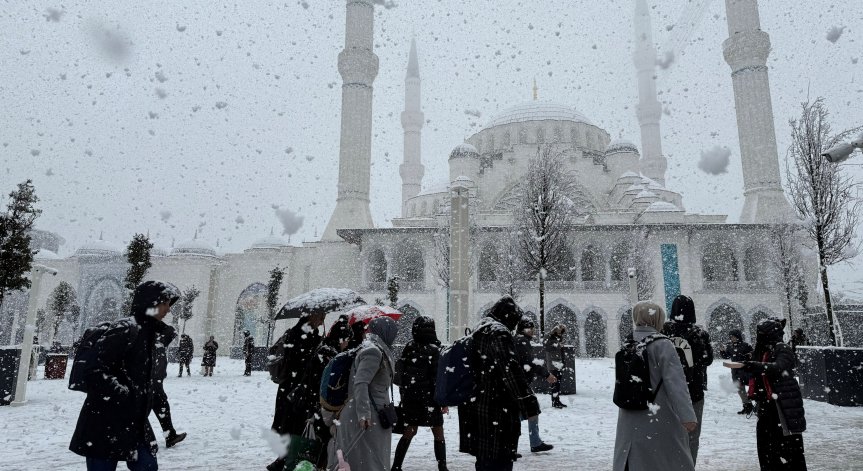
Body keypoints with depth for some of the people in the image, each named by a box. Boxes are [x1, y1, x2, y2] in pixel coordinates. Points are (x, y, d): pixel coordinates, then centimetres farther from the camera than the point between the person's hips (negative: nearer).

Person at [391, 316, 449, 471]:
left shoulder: (408, 348, 2)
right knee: (438, 434, 9)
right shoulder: (434, 349, -13)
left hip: (409, 397, 5)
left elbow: (399, 371, 5)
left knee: (409, 432, 14)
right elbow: (438, 378, -14)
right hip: (429, 398, -5)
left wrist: (403, 394, 14)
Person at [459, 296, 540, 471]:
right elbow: (511, 369, -22)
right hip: (497, 408, -9)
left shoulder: (479, 330, 17)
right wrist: (528, 402, -21)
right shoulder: (499, 332, -14)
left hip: (477, 403, 10)